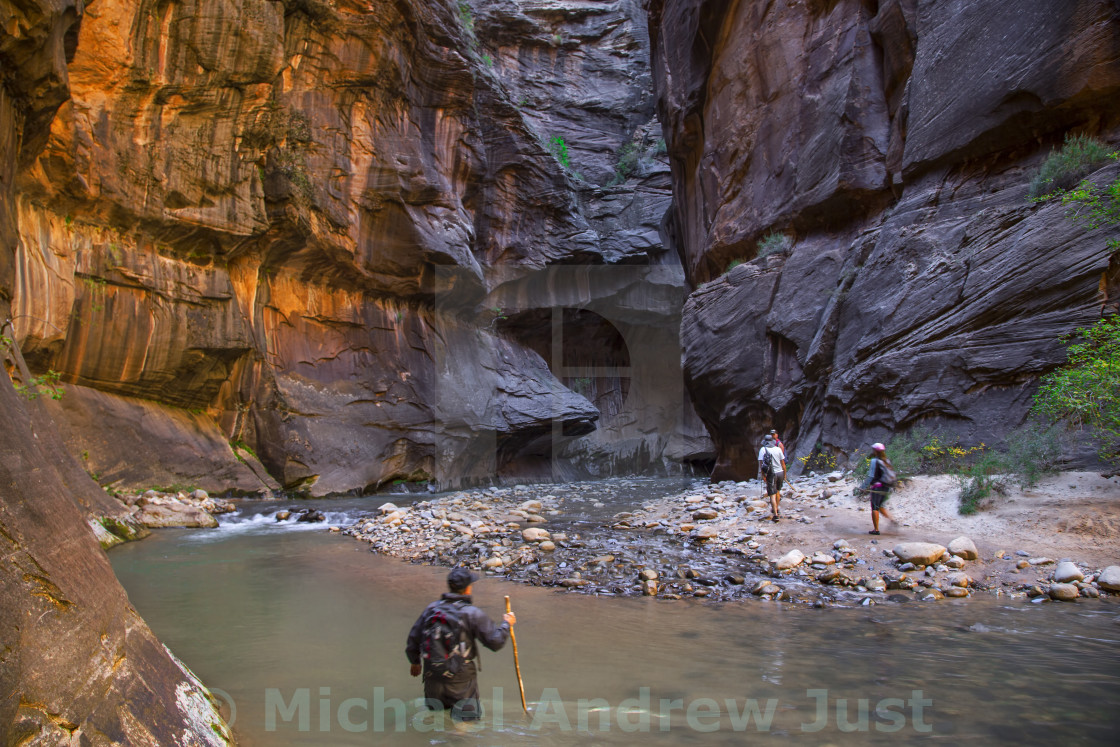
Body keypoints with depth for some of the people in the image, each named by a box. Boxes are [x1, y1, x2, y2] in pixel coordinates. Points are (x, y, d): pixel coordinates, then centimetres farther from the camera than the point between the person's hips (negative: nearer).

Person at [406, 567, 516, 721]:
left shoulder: (431, 608, -1)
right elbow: (495, 642, -12)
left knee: (434, 708, 31)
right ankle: (459, 708, -10)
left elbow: (413, 639, 7)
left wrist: (415, 662, 24)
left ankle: (435, 703, 7)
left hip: (432, 673, 5)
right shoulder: (472, 613, -14)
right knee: (472, 714, 12)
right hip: (460, 677, -5)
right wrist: (506, 624, 6)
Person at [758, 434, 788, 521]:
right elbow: (783, 463, 6)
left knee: (772, 494, -4)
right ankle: (776, 509, 38)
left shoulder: (763, 449, -4)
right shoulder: (778, 449, 2)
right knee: (777, 491, 24)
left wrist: (762, 475, -7)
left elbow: (761, 463, -10)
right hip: (780, 472, 4)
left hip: (771, 474, -4)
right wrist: (784, 473, 16)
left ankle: (775, 514, -12)